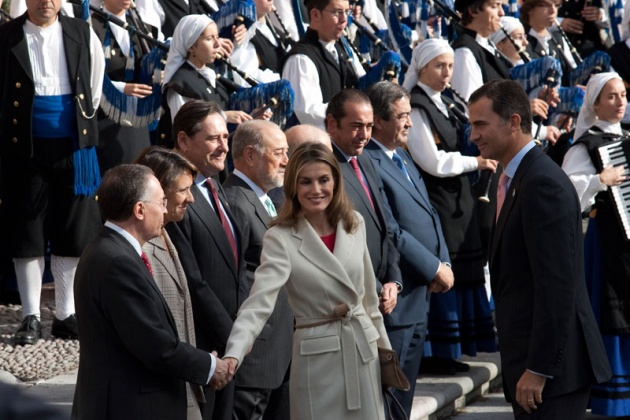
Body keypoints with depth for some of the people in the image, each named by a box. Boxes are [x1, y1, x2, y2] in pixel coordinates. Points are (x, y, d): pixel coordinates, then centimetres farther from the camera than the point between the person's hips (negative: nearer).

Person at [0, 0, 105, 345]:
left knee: (73, 233, 6)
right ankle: (31, 317, 9)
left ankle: (66, 315, 14)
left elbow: (95, 90, 16)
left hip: (72, 148, 2)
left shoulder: (83, 35, 3)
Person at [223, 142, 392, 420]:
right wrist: (233, 356, -39)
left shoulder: (354, 223, 3)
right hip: (318, 357, -5)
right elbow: (259, 303, -25)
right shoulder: (281, 239, -13)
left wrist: (384, 346, 18)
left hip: (364, 349, 5)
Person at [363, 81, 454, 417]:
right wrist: (434, 268, -14)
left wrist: (444, 263, 1)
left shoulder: (402, 157, 14)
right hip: (396, 299, -9)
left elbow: (429, 215, 16)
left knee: (404, 397, 15)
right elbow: (390, 231, -20)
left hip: (420, 297, 9)